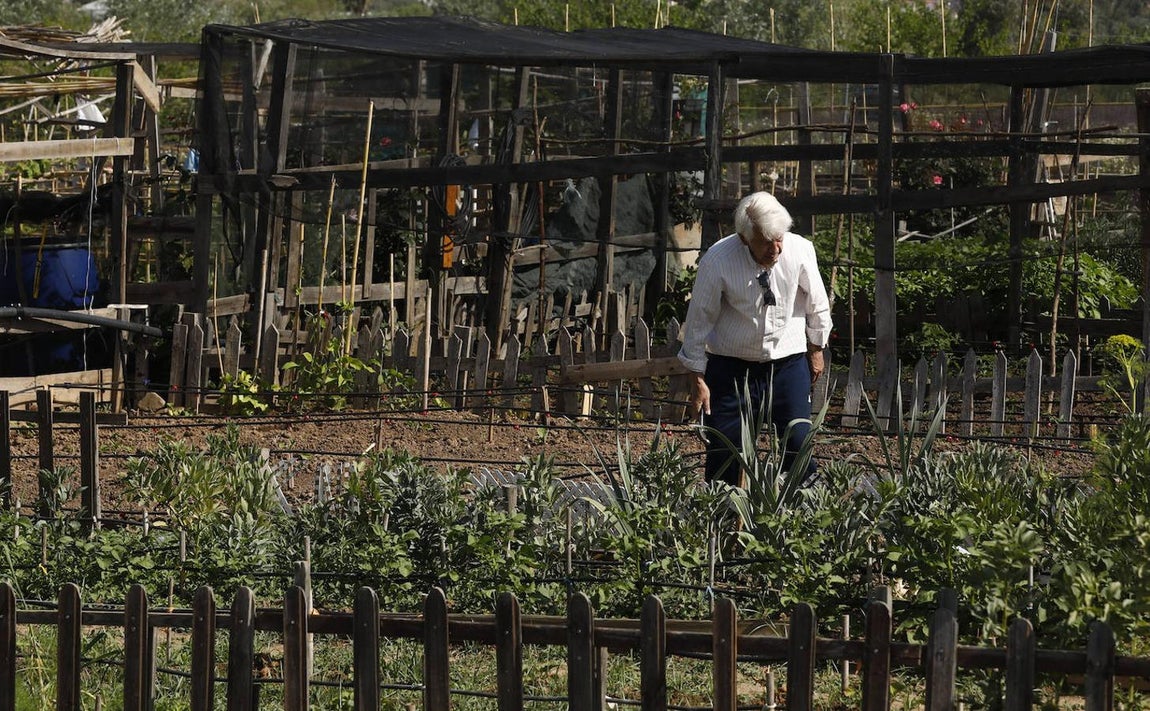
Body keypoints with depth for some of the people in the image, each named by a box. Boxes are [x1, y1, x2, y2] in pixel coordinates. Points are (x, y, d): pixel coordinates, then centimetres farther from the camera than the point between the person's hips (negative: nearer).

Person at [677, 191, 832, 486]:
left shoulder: (800, 250, -15)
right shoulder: (717, 261, -20)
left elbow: (817, 305, 4)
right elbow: (698, 321, -8)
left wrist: (816, 349, 15)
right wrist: (698, 379, -4)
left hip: (788, 361, 1)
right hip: (731, 364, -1)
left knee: (798, 447, -3)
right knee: (723, 455, -2)